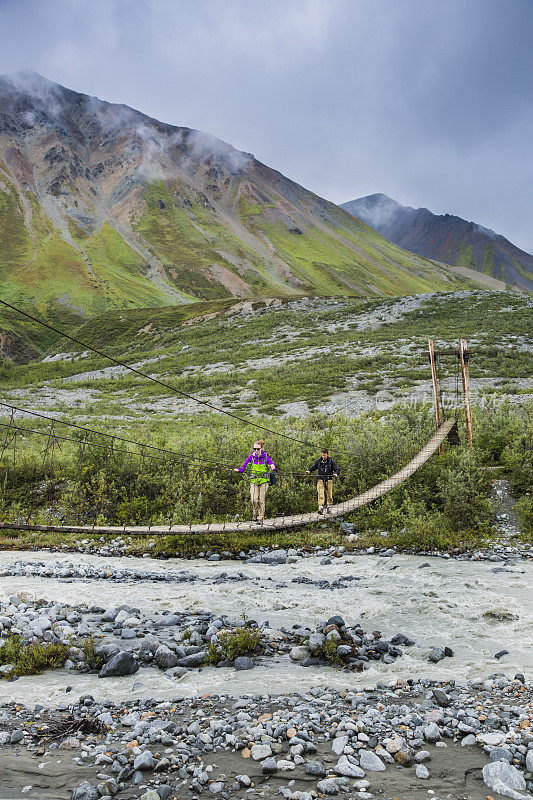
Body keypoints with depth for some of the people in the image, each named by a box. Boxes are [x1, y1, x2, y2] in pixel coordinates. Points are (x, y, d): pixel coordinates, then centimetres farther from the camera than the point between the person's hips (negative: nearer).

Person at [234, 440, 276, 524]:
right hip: (254, 480, 1)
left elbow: (273, 466, -9)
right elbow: (243, 467, 4)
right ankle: (255, 514, 16)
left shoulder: (266, 457, -4)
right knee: (254, 500, -12)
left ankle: (260, 519, 11)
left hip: (264, 481, -1)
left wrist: (272, 467, -33)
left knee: (261, 500, -2)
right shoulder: (251, 457, 0)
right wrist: (237, 470, -16)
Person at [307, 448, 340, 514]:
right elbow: (313, 467, 9)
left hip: (329, 479, 0)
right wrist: (309, 470, -11)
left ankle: (328, 508, 22)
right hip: (321, 479, 0)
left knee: (329, 495, 5)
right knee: (320, 494, -13)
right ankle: (320, 508, -19)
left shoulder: (331, 461, -4)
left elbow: (337, 470, -4)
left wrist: (336, 473, -25)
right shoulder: (318, 461, 1)